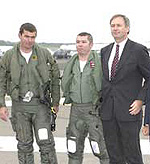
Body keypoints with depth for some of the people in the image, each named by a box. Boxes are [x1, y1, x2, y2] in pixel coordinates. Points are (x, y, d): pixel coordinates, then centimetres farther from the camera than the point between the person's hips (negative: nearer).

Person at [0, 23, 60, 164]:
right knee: (24, 144, 9)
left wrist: (55, 102, 4)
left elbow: (55, 78, 6)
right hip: (19, 106, 1)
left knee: (45, 142, -4)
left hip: (40, 104, -1)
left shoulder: (44, 54, 1)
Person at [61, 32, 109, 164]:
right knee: (74, 148, 11)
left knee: (100, 148, -3)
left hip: (93, 109, -5)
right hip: (76, 109, 5)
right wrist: (69, 96, 10)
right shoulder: (72, 63, 11)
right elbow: (65, 84, 21)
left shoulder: (99, 61, -7)